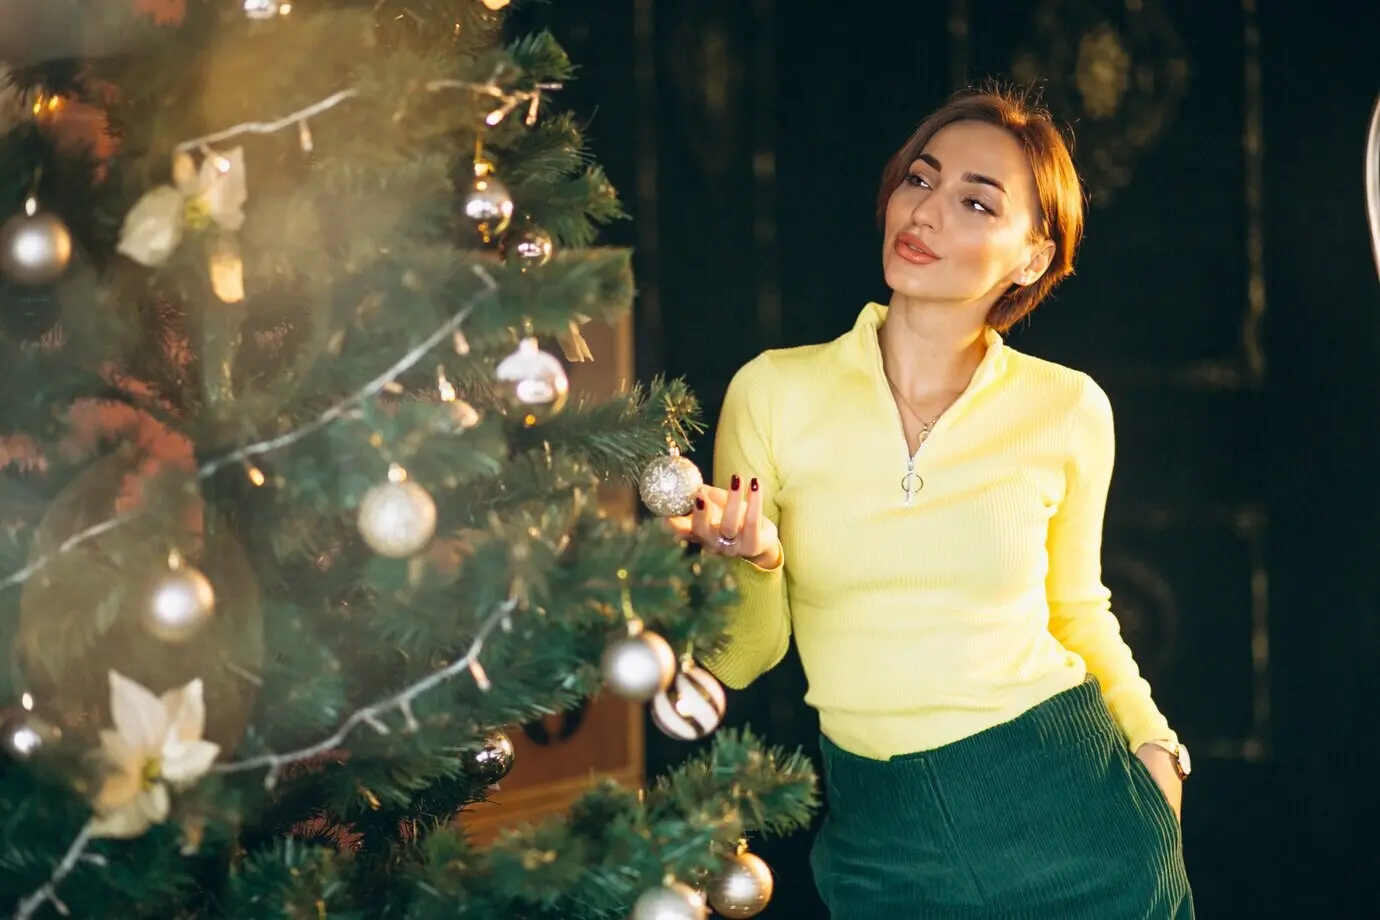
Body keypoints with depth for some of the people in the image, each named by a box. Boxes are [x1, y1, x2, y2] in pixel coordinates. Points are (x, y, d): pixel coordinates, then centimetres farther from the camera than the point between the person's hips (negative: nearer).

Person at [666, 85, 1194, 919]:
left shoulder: (1069, 411, -3)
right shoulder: (772, 392, -6)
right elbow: (741, 658, 0)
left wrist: (1151, 738, 1)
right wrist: (753, 562, -20)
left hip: (1068, 808, 0)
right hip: (884, 841, 0)